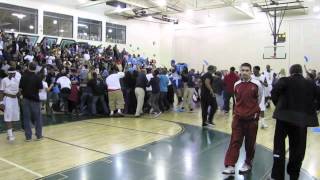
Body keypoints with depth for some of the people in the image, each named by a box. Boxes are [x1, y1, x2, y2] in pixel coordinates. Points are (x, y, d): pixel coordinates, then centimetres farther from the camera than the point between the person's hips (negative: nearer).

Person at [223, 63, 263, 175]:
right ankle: (230, 166, 0)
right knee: (234, 141, -1)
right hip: (238, 117, 2)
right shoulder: (236, 85, 1)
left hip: (252, 118, -2)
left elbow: (259, 99, 7)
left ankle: (248, 164, 28)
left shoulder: (256, 84, -8)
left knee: (250, 143, 9)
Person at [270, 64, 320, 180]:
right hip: (302, 118, 3)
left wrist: (278, 105, 1)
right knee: (298, 149, 15)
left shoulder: (285, 81, -1)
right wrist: (310, 108, 13)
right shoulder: (311, 84, 9)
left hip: (284, 116, -2)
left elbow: (274, 92, -14)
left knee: (279, 146, 5)